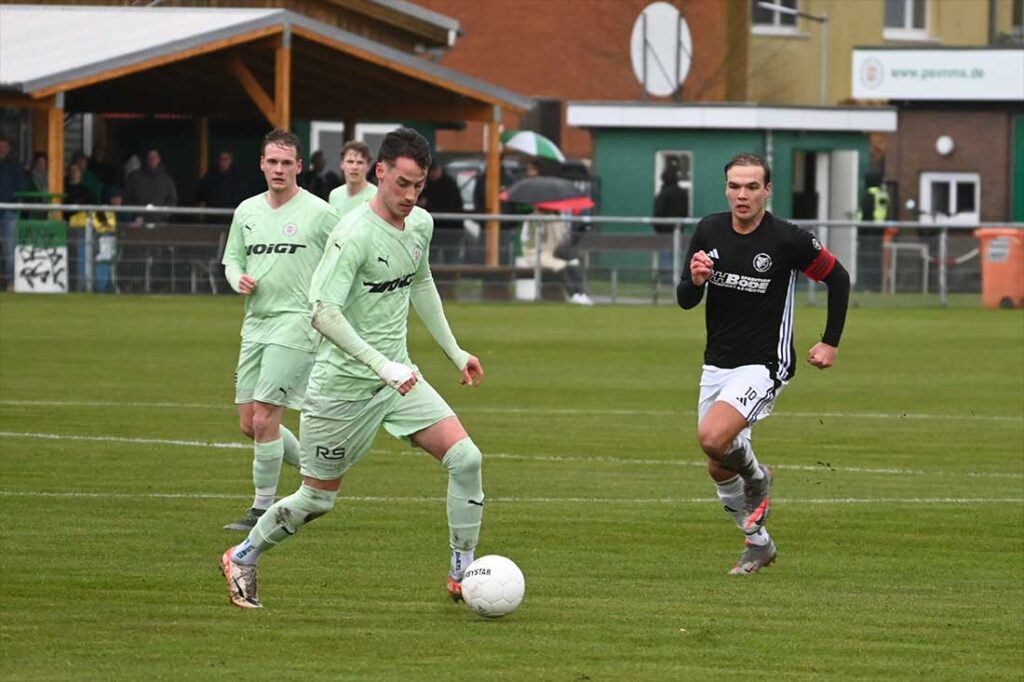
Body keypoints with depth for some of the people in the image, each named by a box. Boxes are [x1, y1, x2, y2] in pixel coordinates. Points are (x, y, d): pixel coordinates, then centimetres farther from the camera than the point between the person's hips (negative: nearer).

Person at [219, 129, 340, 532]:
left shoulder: (319, 213, -5)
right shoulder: (247, 211, 11)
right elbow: (232, 259, 20)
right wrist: (239, 279, -2)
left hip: (296, 323, -7)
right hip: (255, 324, 7)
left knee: (264, 418, -13)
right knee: (249, 424, 7)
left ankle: (262, 510, -2)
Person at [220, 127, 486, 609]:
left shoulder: (421, 225, 4)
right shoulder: (354, 235, -22)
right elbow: (324, 312, -30)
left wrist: (454, 352, 24)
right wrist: (382, 365, -36)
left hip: (398, 378, 6)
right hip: (343, 385, -6)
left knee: (465, 459, -11)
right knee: (317, 500, 4)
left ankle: (462, 577, 1)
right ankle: (242, 559, 29)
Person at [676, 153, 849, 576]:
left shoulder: (788, 240, -15)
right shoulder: (709, 231, -1)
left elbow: (837, 278, 0)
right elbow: (685, 300, 4)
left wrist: (830, 343, -1)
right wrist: (695, 279, -19)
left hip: (765, 365, -6)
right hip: (717, 364, 6)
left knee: (713, 438, -27)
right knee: (718, 469, 10)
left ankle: (757, 477, 6)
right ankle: (758, 544, 31)